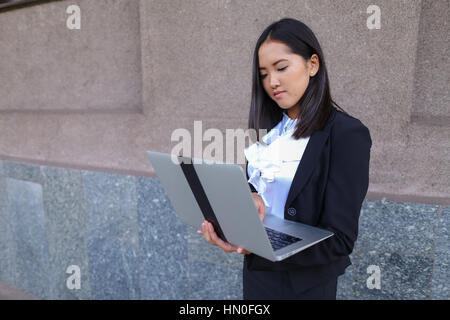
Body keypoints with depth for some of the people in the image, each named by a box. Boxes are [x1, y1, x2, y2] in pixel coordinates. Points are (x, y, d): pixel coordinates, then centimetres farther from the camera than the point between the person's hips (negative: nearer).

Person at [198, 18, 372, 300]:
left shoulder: (347, 134, -18)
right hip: (256, 271, 5)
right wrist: (248, 198, -20)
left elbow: (340, 239, -21)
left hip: (305, 284, -5)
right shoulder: (271, 129, 1)